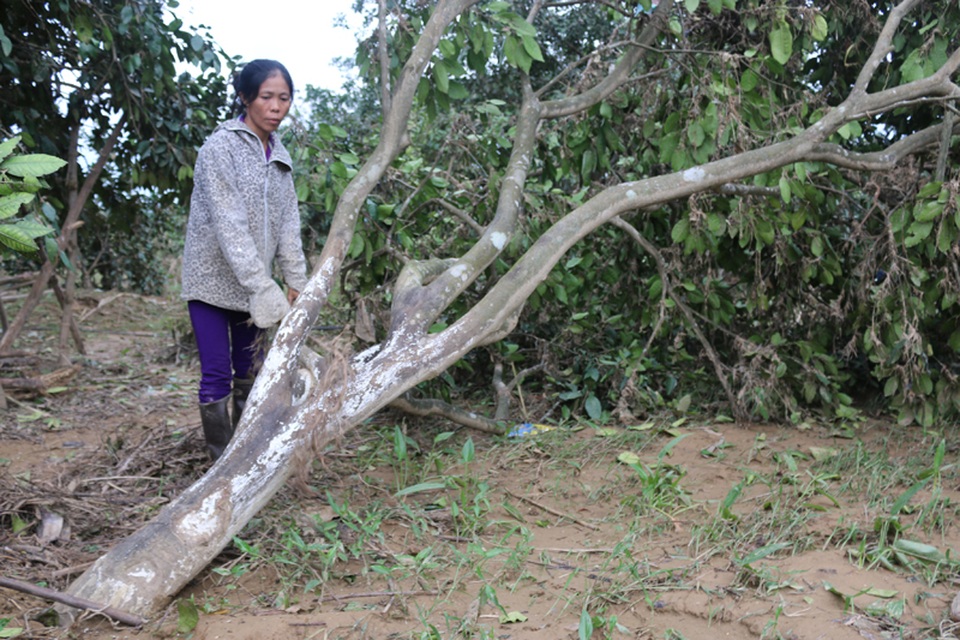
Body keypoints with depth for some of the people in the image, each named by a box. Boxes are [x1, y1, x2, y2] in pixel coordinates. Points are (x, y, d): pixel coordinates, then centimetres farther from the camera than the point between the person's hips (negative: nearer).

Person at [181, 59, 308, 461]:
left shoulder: (278, 154, 8)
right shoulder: (220, 149, -14)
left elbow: (287, 222, 7)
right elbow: (229, 227, -21)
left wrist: (297, 282, -1)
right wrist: (262, 289, -25)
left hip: (253, 282, 6)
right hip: (214, 280, -6)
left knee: (250, 374, 11)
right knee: (217, 376, -3)